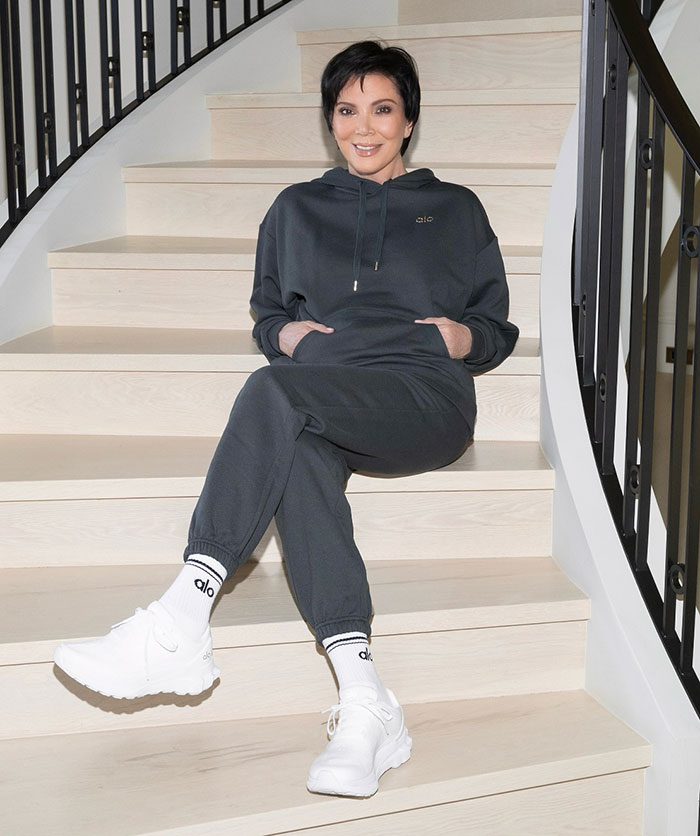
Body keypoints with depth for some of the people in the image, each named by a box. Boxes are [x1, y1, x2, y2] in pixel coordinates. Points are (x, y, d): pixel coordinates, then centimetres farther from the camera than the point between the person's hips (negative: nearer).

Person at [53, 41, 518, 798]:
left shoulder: (455, 210, 22)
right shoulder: (297, 209, 28)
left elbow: (499, 331, 22)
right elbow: (266, 315, 32)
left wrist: (463, 336, 0)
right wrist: (285, 332, 9)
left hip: (426, 400, -2)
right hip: (319, 406, 2)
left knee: (275, 391, -34)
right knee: (298, 450, -38)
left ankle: (181, 624, -41)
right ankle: (363, 704, -46)